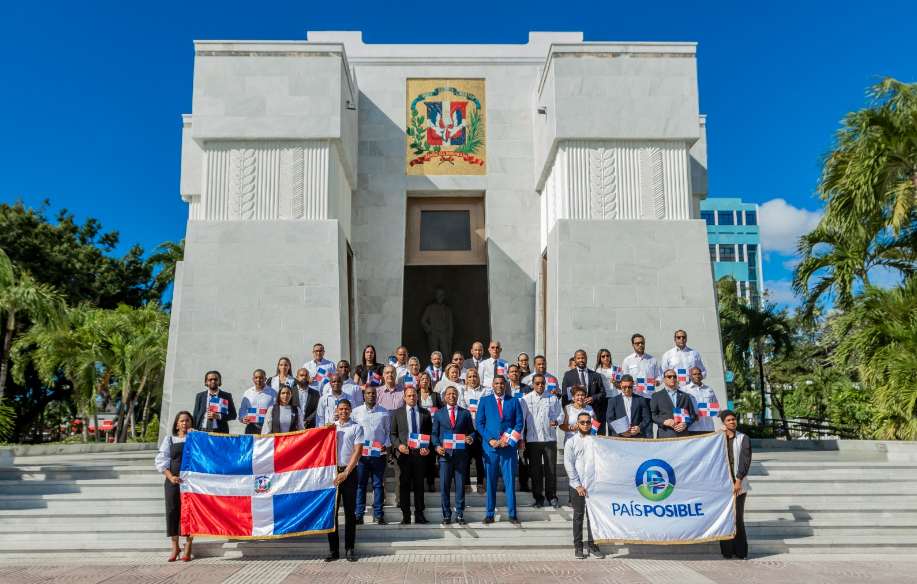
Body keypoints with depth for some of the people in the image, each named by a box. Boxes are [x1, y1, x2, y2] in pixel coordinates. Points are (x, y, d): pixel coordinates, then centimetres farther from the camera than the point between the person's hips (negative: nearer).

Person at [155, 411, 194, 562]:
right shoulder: (169, 439, 12)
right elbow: (161, 461, 5)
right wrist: (171, 477, -9)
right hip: (174, 481, 1)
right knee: (172, 511, -1)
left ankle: (188, 548, 3)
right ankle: (175, 547, 11)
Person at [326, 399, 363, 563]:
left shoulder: (356, 428, 3)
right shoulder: (331, 426, 13)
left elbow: (357, 452, -4)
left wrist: (346, 472, -11)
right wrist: (332, 424, -5)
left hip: (349, 473, -2)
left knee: (350, 512, 2)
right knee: (331, 510, 1)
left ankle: (349, 549, 8)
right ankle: (333, 549, 8)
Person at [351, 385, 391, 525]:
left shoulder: (384, 413, 7)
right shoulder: (356, 412, 5)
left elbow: (389, 431, 9)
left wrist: (386, 445, -7)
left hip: (379, 453, 0)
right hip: (361, 453, 0)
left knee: (378, 484, 4)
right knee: (360, 484, 2)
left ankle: (378, 514, 11)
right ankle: (359, 514, 8)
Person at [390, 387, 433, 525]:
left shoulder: (425, 413, 10)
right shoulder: (397, 413, 8)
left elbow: (430, 433, 8)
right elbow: (393, 433, 6)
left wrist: (427, 448, -8)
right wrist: (399, 445, -11)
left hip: (420, 452, 1)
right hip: (404, 453, -1)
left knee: (419, 485, 5)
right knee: (405, 485, 4)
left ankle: (419, 515, 11)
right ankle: (406, 516, 8)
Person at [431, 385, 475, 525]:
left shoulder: (465, 413, 10)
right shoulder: (438, 413, 10)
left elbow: (471, 431, 10)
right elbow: (434, 434, 9)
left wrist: (471, 438, -12)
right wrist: (437, 446, -8)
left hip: (461, 454, 0)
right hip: (445, 453, 0)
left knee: (460, 486, 3)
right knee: (444, 486, 1)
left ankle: (459, 515, 11)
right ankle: (446, 515, 11)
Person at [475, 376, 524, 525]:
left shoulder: (514, 401, 9)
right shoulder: (485, 401, 7)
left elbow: (519, 422, 3)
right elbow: (479, 423, 3)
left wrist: (509, 439, -9)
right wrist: (490, 440, -10)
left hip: (509, 446, 0)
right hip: (490, 446, 0)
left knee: (510, 480, 2)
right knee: (491, 481, 5)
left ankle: (512, 514, 9)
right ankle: (490, 514, 12)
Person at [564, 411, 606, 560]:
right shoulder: (571, 442, 4)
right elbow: (569, 465, -1)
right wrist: (578, 485, -7)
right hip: (577, 485, -1)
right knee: (578, 515, 5)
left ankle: (592, 545, 13)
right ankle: (578, 546, 11)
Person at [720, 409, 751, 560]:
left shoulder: (743, 439, 6)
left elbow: (745, 461, -2)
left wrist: (738, 480, -11)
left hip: (738, 484, -1)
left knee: (738, 517, -4)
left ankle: (741, 552, 4)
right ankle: (727, 551, 6)